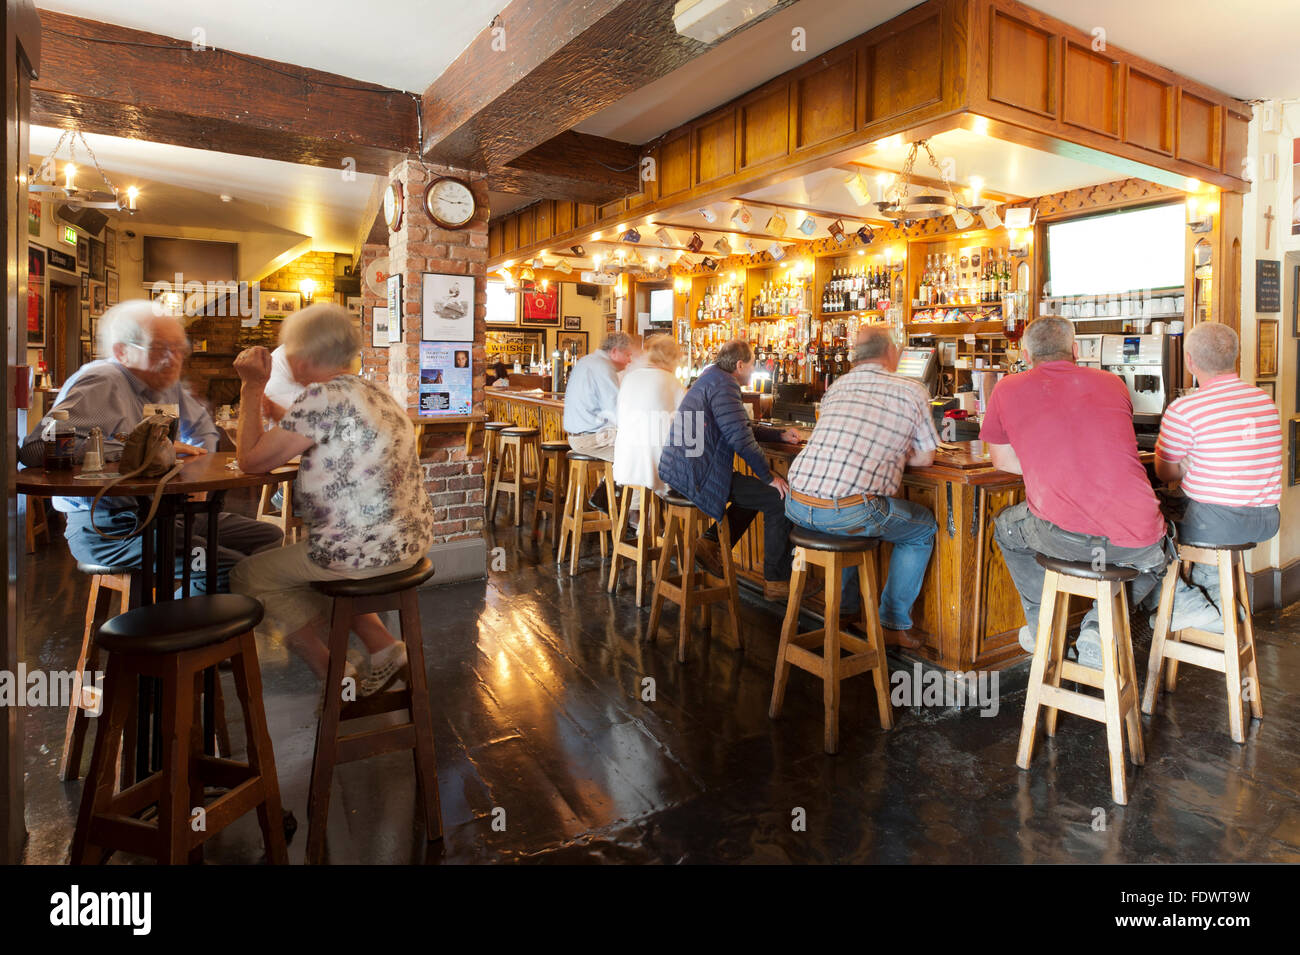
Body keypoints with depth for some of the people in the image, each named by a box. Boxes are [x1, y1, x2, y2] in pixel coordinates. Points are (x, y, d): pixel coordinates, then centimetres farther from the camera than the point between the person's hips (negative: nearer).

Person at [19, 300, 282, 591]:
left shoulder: (167, 385, 14)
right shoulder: (101, 383, -14)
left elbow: (201, 425, 36)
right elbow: (35, 448, -29)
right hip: (109, 529, -9)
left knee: (269, 537, 5)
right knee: (230, 570, -27)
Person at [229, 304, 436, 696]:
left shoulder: (322, 396, -16)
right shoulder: (373, 391, 11)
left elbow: (251, 460, -9)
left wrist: (252, 387, -2)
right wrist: (259, 390, 25)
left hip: (366, 549, -8)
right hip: (411, 539, 9)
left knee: (250, 575, 13)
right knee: (306, 555, 32)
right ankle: (383, 647, 21)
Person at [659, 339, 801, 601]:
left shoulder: (710, 377, 20)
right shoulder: (723, 384, -13)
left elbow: (739, 426, 29)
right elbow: (740, 437, -21)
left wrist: (780, 434, 24)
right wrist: (769, 476, -11)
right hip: (697, 477, -11)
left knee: (756, 492, 26)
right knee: (779, 498, -8)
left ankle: (712, 545, 19)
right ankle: (776, 581, -2)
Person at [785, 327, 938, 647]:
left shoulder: (837, 386, 19)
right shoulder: (913, 390, 6)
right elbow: (926, 458, 14)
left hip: (797, 507, 6)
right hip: (846, 513, -5)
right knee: (924, 527, 23)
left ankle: (845, 607, 47)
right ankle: (893, 623, 25)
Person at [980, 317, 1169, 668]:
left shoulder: (1007, 390, 8)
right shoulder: (1112, 383, 16)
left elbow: (1003, 461, 19)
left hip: (1064, 537, -2)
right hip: (1138, 541, 2)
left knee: (1006, 526, 31)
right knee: (1159, 551, 37)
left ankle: (1043, 628, 34)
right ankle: (1100, 625, 17)